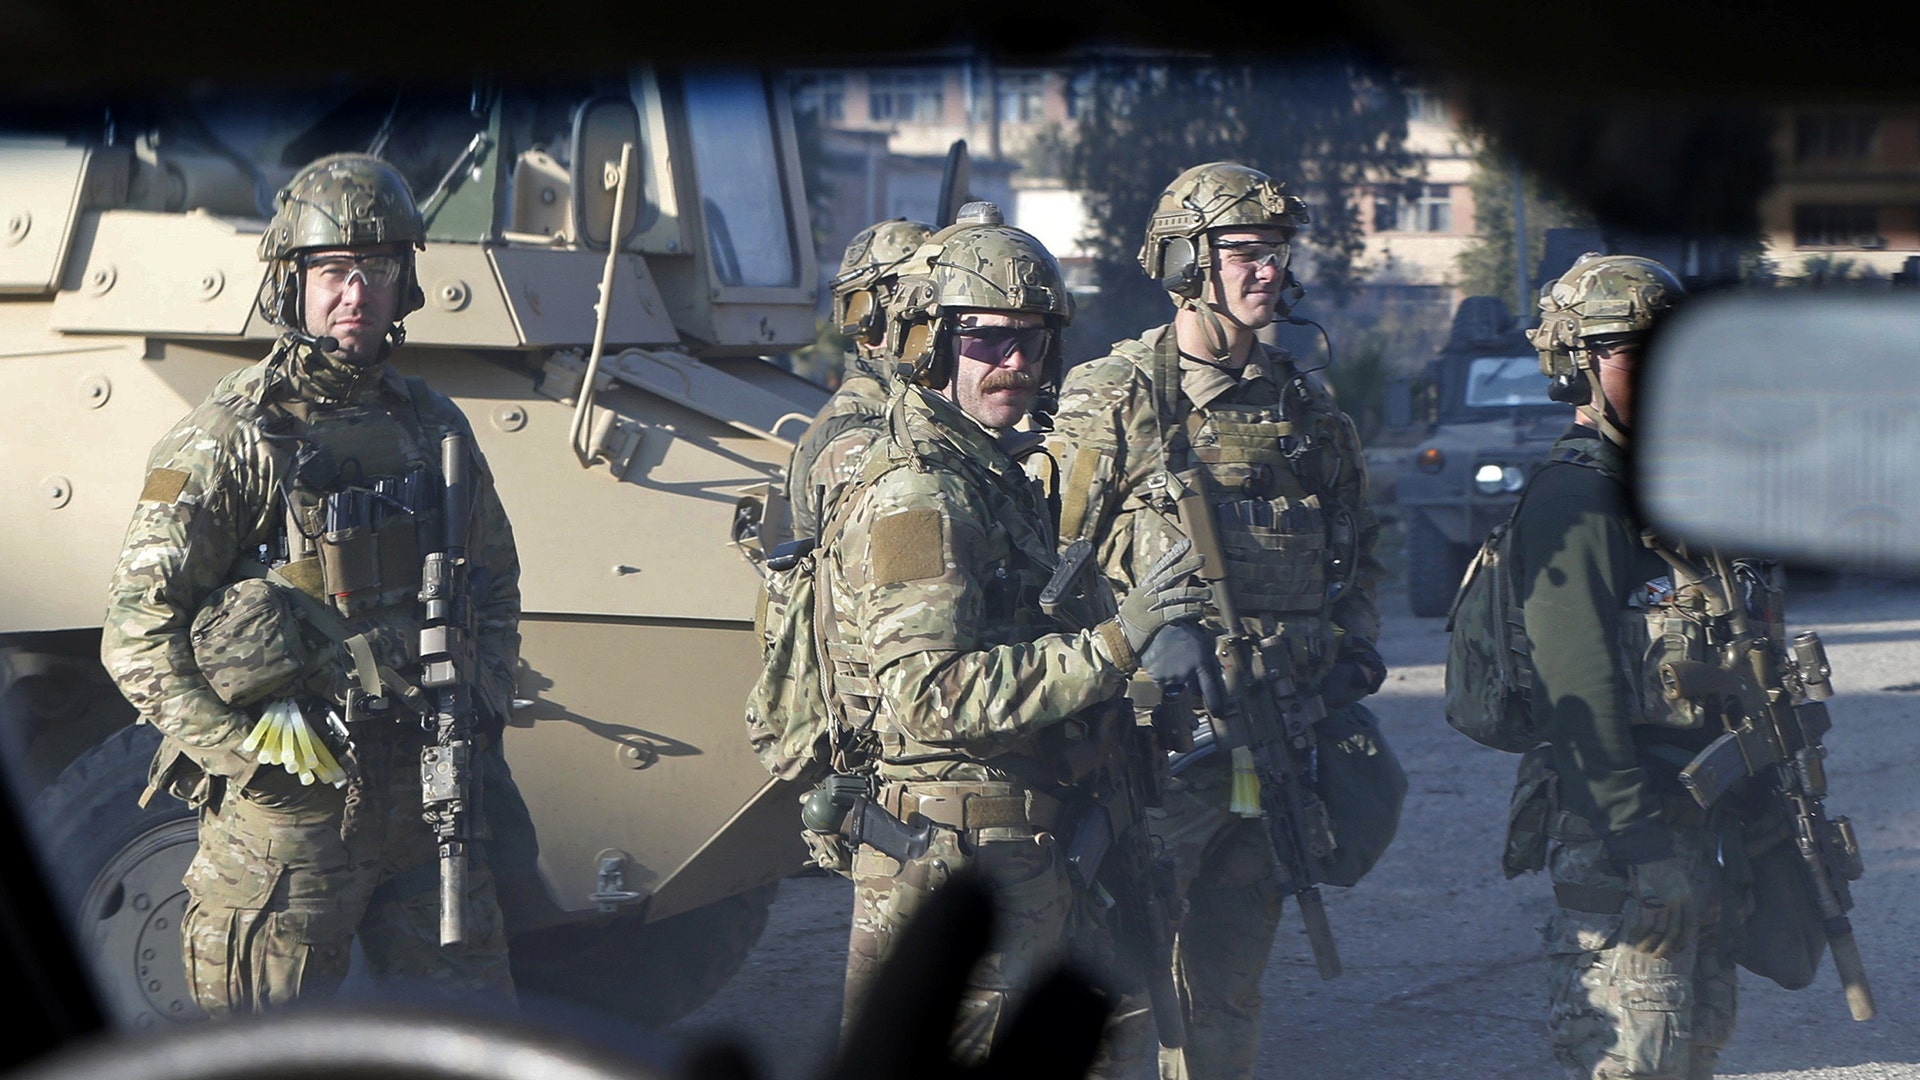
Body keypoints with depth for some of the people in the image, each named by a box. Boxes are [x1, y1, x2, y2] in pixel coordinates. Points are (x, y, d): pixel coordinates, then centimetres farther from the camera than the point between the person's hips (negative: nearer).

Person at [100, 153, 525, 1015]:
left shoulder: (434, 427, 11)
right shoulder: (229, 438, -7)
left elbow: (496, 589, 22)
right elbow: (137, 632, -10)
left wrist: (480, 712, 7)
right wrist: (253, 748, -16)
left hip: (427, 801, 5)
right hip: (284, 816, -5)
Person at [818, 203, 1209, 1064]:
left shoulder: (993, 475, 17)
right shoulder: (915, 498, -16)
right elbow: (935, 696, -26)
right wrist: (1115, 643, -26)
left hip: (1018, 859, 10)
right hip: (950, 863, -10)